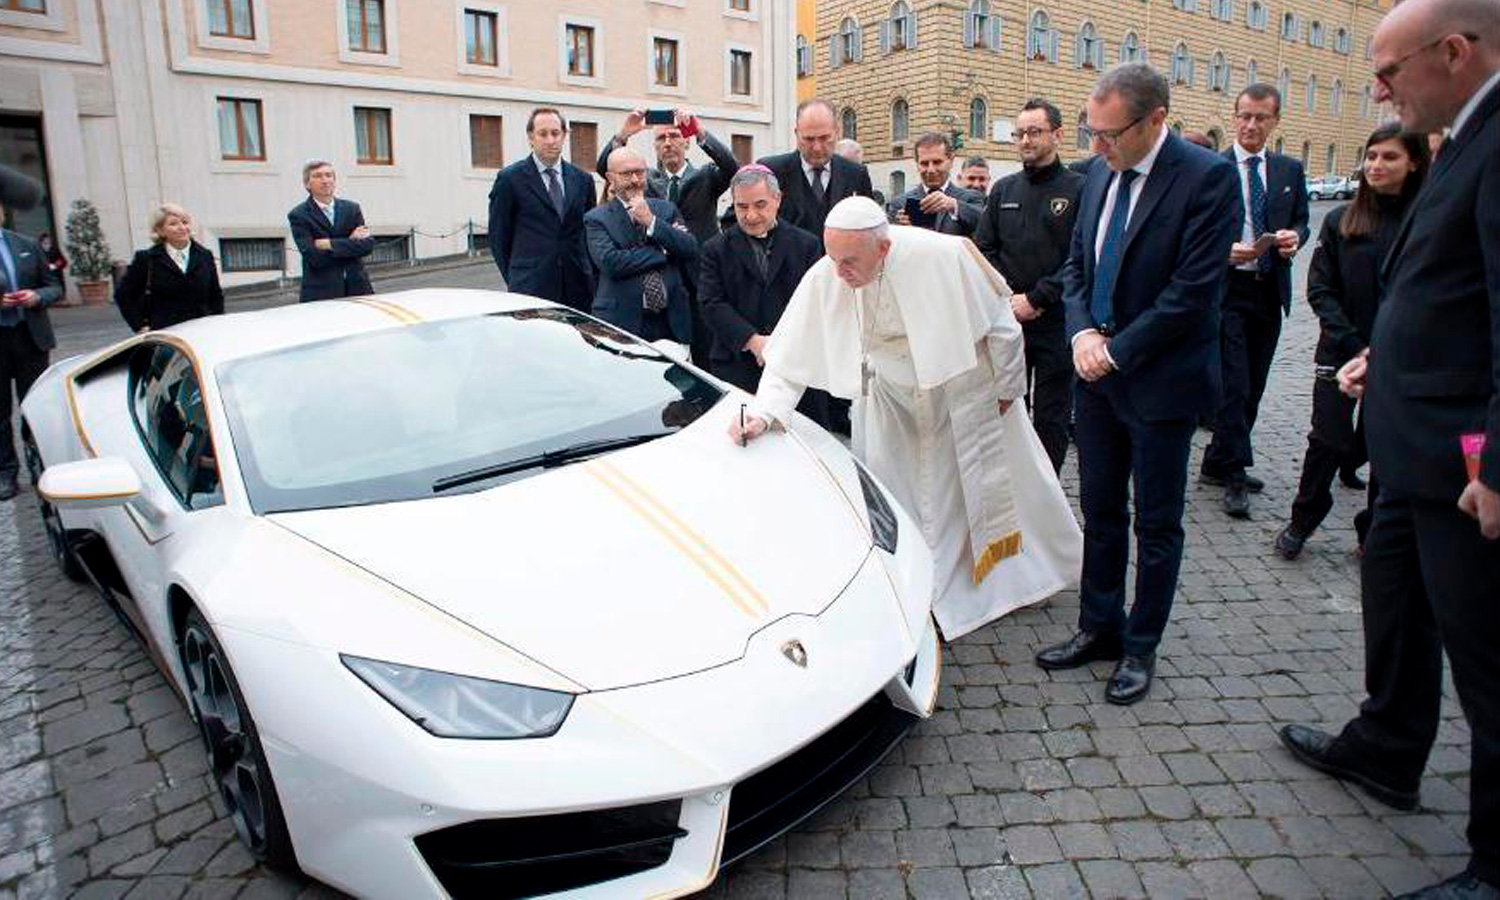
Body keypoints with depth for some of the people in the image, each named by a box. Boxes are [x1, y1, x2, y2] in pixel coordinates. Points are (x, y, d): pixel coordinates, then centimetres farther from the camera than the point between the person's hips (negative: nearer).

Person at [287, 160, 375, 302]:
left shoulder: (352, 208, 13)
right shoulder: (298, 215, 2)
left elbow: (368, 245, -1)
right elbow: (314, 258, -10)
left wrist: (331, 244, -9)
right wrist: (350, 242, -7)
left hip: (357, 289, 3)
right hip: (320, 293, -3)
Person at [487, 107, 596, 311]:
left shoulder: (582, 180, 13)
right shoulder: (510, 179, 2)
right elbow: (498, 238, 5)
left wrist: (589, 278, 9)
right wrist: (514, 280, 4)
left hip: (577, 291, 4)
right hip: (530, 292, -3)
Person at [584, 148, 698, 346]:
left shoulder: (667, 209, 13)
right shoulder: (597, 218, 2)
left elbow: (692, 252, 0)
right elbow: (610, 262, -15)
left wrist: (651, 221, -9)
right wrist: (663, 252, -8)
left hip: (672, 323, 3)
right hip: (623, 323, -3)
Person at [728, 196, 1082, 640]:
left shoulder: (943, 256, -32)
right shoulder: (823, 279, -25)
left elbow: (1000, 324, -16)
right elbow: (791, 358, -17)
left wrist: (1006, 387, -6)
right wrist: (762, 412, -31)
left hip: (965, 391, -2)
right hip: (893, 400, 2)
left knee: (996, 483, 17)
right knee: (898, 501, 6)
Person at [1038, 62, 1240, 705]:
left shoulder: (1207, 178, -13)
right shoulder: (1099, 175, 7)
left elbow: (1194, 290, -18)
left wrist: (1117, 351, -14)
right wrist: (1082, 332, -5)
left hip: (1160, 380, -6)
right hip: (1097, 375, 6)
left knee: (1156, 524, 7)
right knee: (1100, 513, 14)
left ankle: (1141, 648, 22)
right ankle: (1099, 628, 29)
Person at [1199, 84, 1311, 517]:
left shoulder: (1290, 170, 12)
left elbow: (1301, 222, 16)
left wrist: (1294, 237, -7)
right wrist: (1223, 250, -19)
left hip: (1270, 292, 5)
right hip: (1226, 290, -5)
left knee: (1253, 388, 10)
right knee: (1234, 387, -7)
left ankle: (1218, 464, 22)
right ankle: (1234, 474, 2)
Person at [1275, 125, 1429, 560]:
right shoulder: (1341, 221, 2)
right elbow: (1320, 289, -2)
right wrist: (1356, 346, -11)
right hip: (1341, 353, 0)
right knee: (1329, 442, 0)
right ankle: (1301, 523, 19)